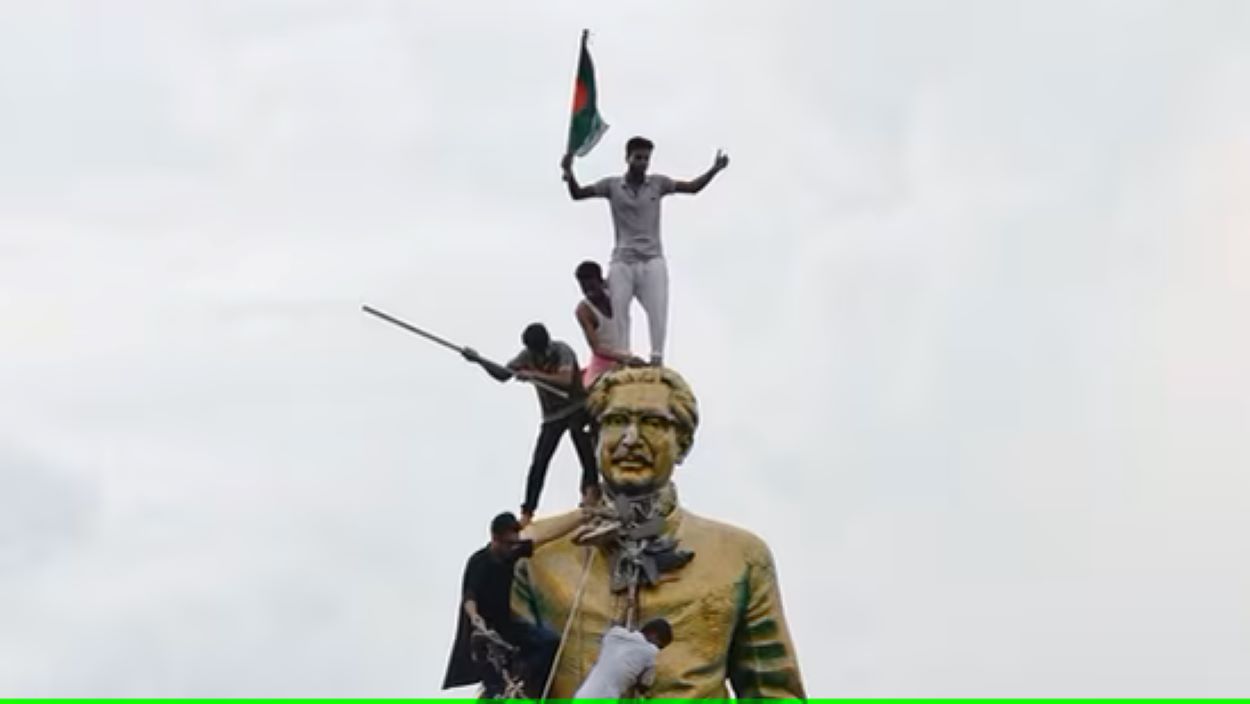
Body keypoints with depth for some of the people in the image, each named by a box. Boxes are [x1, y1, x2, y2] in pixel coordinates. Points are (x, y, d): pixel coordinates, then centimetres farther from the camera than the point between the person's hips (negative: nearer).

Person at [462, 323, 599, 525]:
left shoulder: (562, 351, -19)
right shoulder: (527, 356, -4)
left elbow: (566, 379, -34)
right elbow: (503, 374, 0)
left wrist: (532, 374, -34)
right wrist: (479, 360, -14)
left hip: (577, 407, -5)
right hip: (553, 415, 5)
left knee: (576, 429, -37)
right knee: (538, 463, -3)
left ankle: (591, 486, -34)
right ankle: (527, 512, 3)